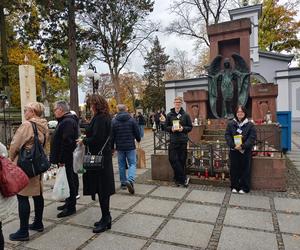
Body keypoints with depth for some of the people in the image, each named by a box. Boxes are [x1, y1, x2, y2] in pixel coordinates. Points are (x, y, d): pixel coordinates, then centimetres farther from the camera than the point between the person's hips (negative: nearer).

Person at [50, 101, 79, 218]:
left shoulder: (68, 122, -18)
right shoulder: (64, 121, 16)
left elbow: (67, 142, -26)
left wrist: (61, 159, -23)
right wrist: (59, 158, 19)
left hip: (66, 159, -10)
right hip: (64, 158, 10)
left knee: (69, 181, 0)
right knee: (68, 181, 18)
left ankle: (71, 207, 11)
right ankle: (69, 202, 31)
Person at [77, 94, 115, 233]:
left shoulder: (99, 119, -17)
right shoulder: (105, 117, 13)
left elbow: (96, 138, -23)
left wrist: (84, 141, -7)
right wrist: (86, 139, 11)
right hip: (104, 155, 10)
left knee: (101, 189, 0)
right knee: (103, 188, 16)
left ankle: (106, 219, 13)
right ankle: (106, 218, 28)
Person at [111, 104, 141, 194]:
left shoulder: (114, 121, -2)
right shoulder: (132, 120, -4)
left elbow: (112, 136, 0)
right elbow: (137, 132, 1)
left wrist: (112, 147, 10)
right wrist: (138, 139, 21)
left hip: (120, 147, 2)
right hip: (130, 146, -1)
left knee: (121, 165, 13)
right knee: (132, 163, 3)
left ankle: (123, 183, 21)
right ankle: (130, 180, -18)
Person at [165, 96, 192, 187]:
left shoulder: (186, 115, 5)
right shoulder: (169, 115, 7)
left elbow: (190, 127, 7)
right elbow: (166, 127, 11)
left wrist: (183, 128, -12)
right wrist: (171, 128, -9)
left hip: (183, 141, -1)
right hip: (173, 141, 1)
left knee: (182, 160, 3)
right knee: (173, 159, -8)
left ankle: (178, 179, 18)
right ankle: (184, 178, 3)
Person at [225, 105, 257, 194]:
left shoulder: (250, 125, 0)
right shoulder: (231, 124, 5)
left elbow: (252, 138, -7)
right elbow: (227, 136, -1)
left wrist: (243, 146, -19)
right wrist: (233, 145, -16)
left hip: (246, 151, -1)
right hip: (234, 151, 2)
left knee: (245, 169, 5)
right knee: (234, 169, 7)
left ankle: (244, 187, 18)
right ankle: (234, 186, 21)